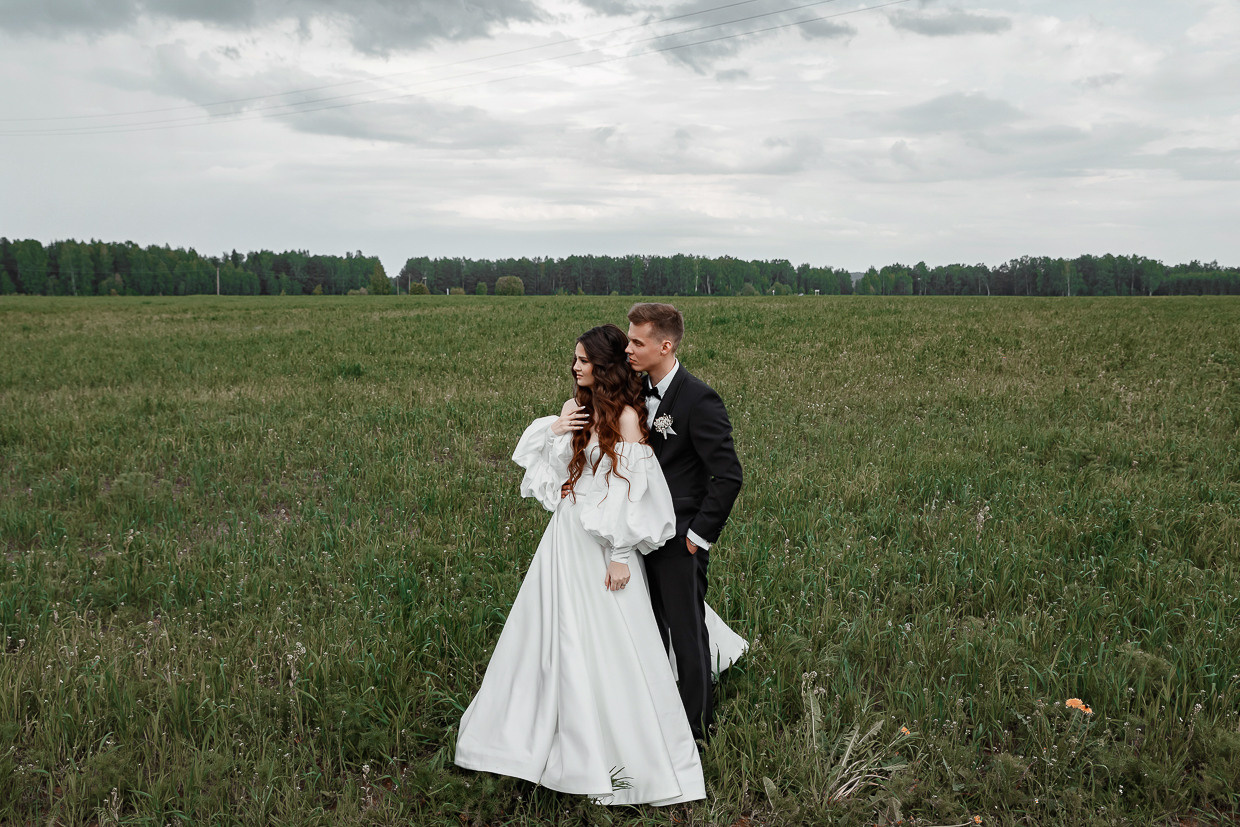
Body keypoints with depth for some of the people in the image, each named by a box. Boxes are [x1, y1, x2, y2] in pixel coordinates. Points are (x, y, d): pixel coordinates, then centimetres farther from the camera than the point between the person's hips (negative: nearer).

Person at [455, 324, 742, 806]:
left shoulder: (625, 414, -12)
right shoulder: (576, 408, 9)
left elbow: (631, 488, -15)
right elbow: (536, 461, 17)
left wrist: (622, 557, -18)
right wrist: (551, 431, -5)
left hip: (602, 546, -7)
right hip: (565, 537, 7)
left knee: (607, 645, -1)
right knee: (553, 635, 15)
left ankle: (630, 761, 14)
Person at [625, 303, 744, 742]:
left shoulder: (699, 400, -19)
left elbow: (729, 476, -18)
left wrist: (699, 535, -16)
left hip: (679, 541, -7)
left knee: (687, 632, 6)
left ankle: (698, 728, 22)